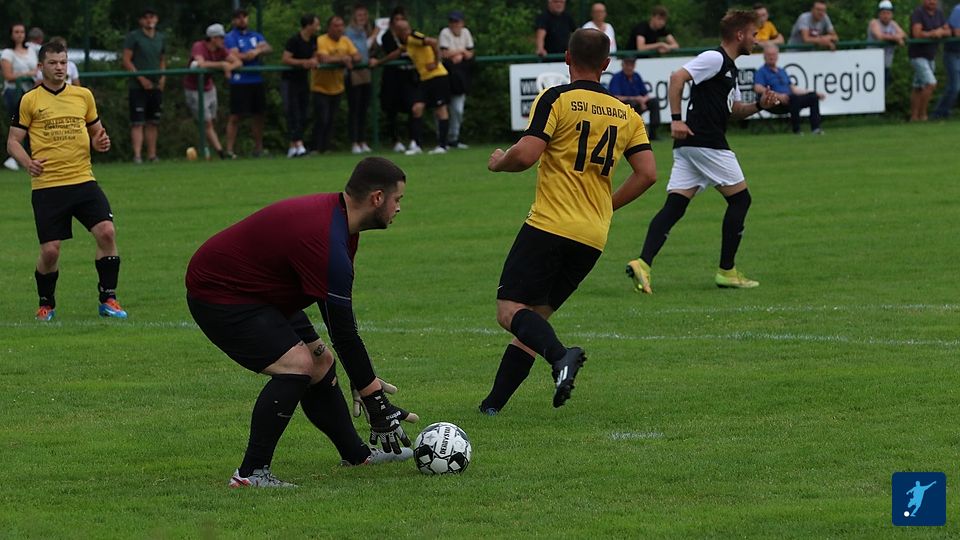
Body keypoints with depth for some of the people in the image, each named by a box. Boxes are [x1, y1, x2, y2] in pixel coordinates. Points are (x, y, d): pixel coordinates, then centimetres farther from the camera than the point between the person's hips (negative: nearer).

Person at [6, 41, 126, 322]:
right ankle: (46, 304, 20)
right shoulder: (29, 100, 2)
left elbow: (96, 132, 22)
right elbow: (13, 141, 5)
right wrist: (27, 161, -15)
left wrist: (100, 142, -2)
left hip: (83, 180, 2)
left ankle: (108, 299, -4)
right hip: (46, 185, -2)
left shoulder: (83, 96, 11)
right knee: (50, 251, -6)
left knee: (107, 232, -16)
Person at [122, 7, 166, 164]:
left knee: (153, 123, 8)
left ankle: (152, 155, 13)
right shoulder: (133, 37, -3)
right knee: (137, 122, -10)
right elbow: (126, 60, -7)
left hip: (156, 86, 6)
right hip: (137, 86, -6)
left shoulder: (160, 38, 14)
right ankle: (137, 155, -14)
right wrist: (141, 78, -14)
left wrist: (162, 77, 5)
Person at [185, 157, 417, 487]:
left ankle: (355, 454, 30)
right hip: (216, 293, -11)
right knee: (296, 364, -22)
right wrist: (377, 405, -20)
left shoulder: (336, 215, 1)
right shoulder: (327, 243, -31)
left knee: (320, 361, 15)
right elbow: (343, 333, -27)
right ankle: (250, 473, -17)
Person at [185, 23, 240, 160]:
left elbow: (238, 62, -1)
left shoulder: (220, 49, -1)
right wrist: (222, 64, -33)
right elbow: (202, 64, -40)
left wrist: (229, 67, -24)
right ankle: (220, 152, -15)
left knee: (211, 122, 4)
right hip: (194, 91, -7)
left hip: (210, 89, 7)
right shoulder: (199, 47, -22)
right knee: (207, 123, -9)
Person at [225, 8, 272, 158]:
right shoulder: (231, 37, 0)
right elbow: (235, 56, -14)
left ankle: (258, 148, 19)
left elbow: (269, 48, 1)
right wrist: (255, 52, -8)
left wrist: (258, 51, -18)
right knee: (235, 117, -7)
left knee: (258, 115, 9)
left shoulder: (256, 36, 16)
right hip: (240, 82, -6)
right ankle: (229, 150, -8)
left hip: (257, 80, 6)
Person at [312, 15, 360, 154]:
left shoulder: (345, 41, 5)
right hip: (321, 88, -6)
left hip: (337, 88, 6)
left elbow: (357, 57, -1)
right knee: (322, 119, -11)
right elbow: (324, 59, -29)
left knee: (331, 121, 9)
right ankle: (316, 149, -3)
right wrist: (343, 59, -24)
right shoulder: (321, 41, -15)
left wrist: (349, 59, -23)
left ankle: (324, 148, 19)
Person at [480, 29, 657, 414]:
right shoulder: (626, 114, 12)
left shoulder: (557, 99, -5)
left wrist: (499, 162, 6)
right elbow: (647, 173, 6)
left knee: (510, 310, -8)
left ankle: (560, 355, -36)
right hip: (593, 237, 6)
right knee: (535, 316, 14)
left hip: (550, 224, -6)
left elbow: (526, 154, -16)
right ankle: (495, 403, 7)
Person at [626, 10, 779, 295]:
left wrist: (759, 105, 12)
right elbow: (677, 77, -19)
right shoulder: (714, 59, -8)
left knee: (674, 206, -1)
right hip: (706, 143, -9)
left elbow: (734, 110, 31)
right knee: (740, 198, 3)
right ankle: (726, 271, 6)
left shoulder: (728, 67, 23)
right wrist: (676, 119, -23)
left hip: (688, 144, 9)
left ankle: (643, 263, -17)